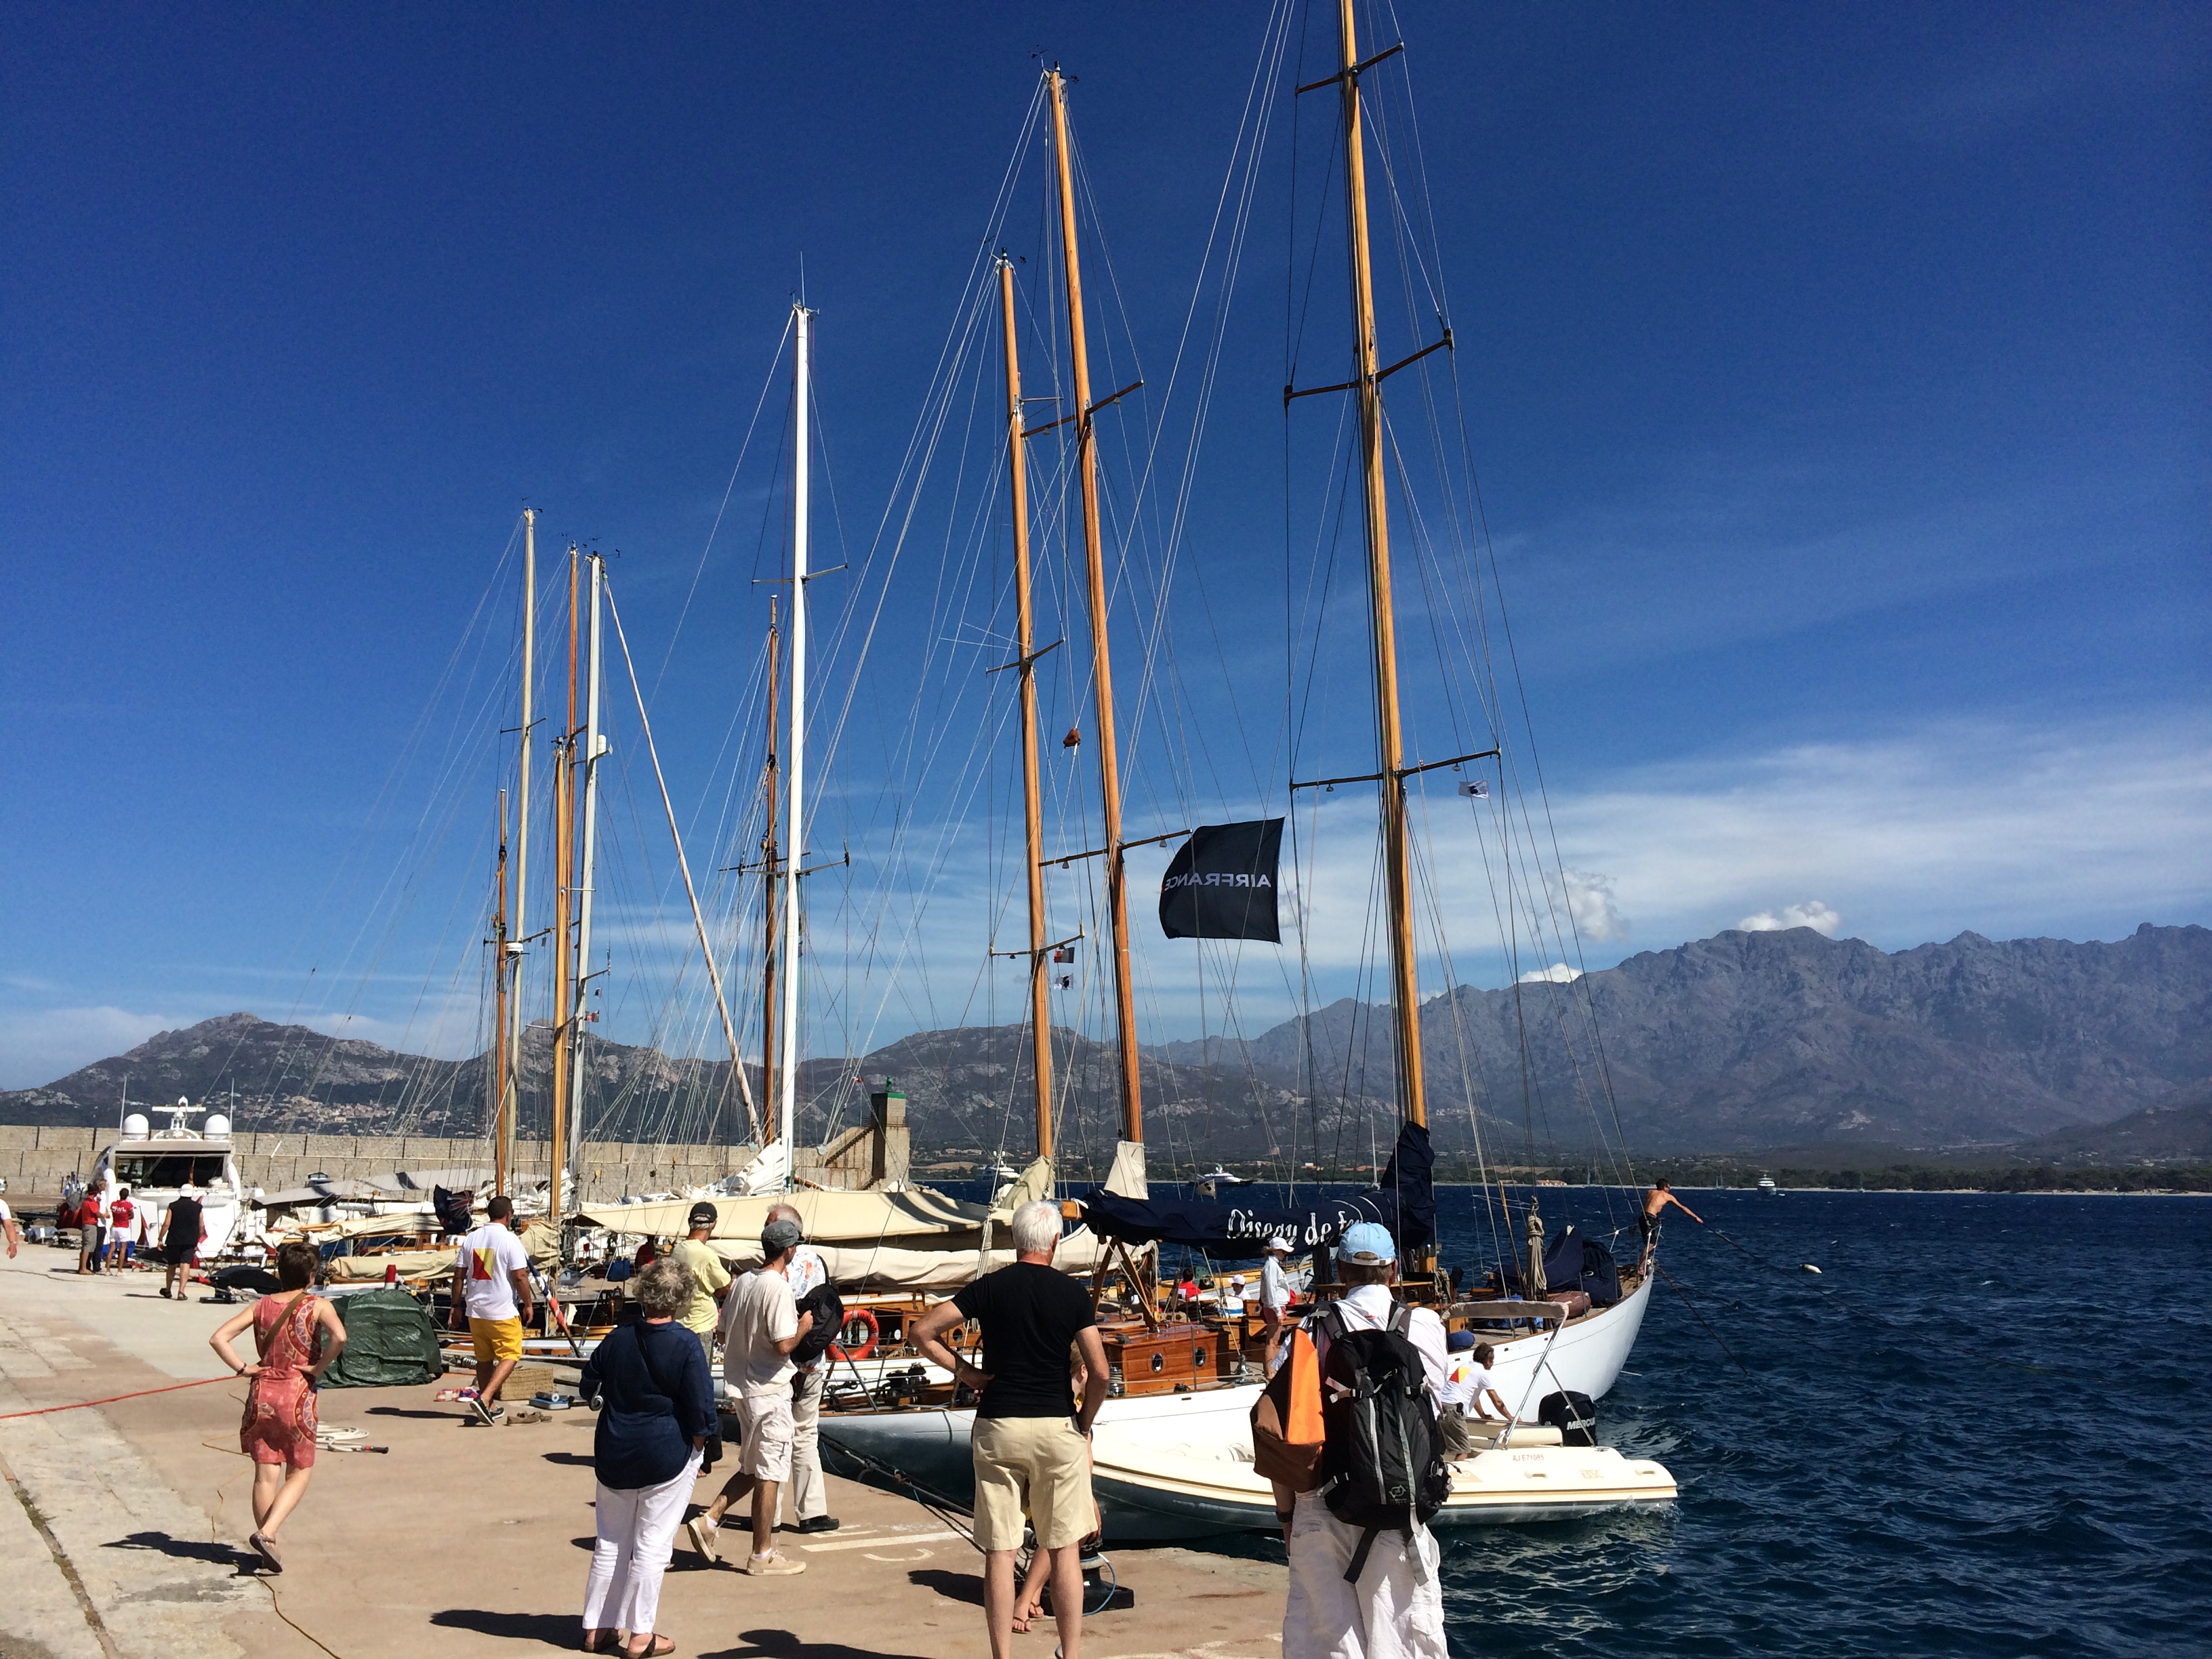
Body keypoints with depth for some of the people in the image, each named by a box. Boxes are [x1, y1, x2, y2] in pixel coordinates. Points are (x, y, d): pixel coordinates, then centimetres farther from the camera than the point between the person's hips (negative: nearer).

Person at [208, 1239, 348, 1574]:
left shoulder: (262, 1306, 6)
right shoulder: (318, 1305, -6)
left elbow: (218, 1338, -1)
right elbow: (339, 1337, -25)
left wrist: (242, 1368, 2)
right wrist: (319, 1367, -11)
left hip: (262, 1395, 4)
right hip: (297, 1396, -4)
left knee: (266, 1475, 11)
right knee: (299, 1473, 10)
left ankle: (267, 1549, 16)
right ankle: (267, 1533, -9)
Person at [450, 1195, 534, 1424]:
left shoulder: (471, 1238, 5)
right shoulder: (510, 1240, -12)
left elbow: (459, 1276, 7)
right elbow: (520, 1277, -14)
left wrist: (457, 1306, 15)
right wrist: (527, 1304, -2)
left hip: (475, 1310, 6)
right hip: (503, 1312, -6)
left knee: (484, 1358, 16)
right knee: (509, 1355, 3)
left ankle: (490, 1407, 23)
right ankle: (484, 1399, -13)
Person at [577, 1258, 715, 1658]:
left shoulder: (618, 1338, -2)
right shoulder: (685, 1346, -16)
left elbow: (589, 1387, 10)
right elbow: (701, 1411, -14)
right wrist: (696, 1452, 0)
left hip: (614, 1455, 4)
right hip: (667, 1456, -4)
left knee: (610, 1542, 16)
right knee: (652, 1545, 5)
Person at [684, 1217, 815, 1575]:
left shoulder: (743, 1282, 6)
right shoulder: (778, 1288, -19)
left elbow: (724, 1334, 13)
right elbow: (783, 1345, -23)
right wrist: (803, 1327, -6)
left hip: (741, 1384, 8)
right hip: (769, 1389, -8)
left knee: (752, 1468, 21)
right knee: (770, 1473, 2)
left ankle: (708, 1520, 12)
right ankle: (763, 1555, 10)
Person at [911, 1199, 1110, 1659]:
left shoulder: (989, 1287, -1)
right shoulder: (1073, 1293, -2)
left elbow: (922, 1332, -3)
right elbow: (1099, 1372, -5)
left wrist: (964, 1372, 3)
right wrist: (1085, 1424, 8)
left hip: (997, 1428, 1)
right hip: (1057, 1428, 0)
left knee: (999, 1550, 6)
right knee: (1064, 1548, 9)